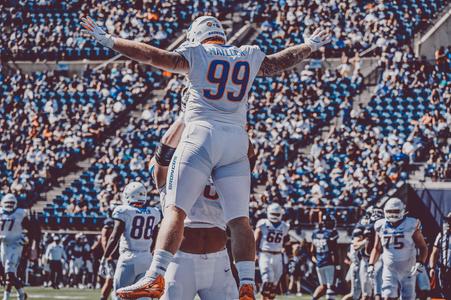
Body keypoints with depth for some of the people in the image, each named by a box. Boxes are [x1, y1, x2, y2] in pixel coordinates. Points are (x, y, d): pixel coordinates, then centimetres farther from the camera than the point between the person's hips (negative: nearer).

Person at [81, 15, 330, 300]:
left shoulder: (196, 53, 6)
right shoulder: (249, 56, 18)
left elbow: (156, 56, -1)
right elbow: (279, 62, 35)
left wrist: (110, 41, 4)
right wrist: (311, 46, 53)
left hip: (202, 134, -4)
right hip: (237, 140, 4)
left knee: (176, 210, -9)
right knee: (239, 219, 4)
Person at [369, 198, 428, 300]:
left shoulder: (411, 226, -7)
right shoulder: (381, 227, 2)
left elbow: (423, 247, -2)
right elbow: (376, 249, 15)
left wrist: (420, 263, -17)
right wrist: (371, 265, 3)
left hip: (408, 271, -1)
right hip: (389, 271, 2)